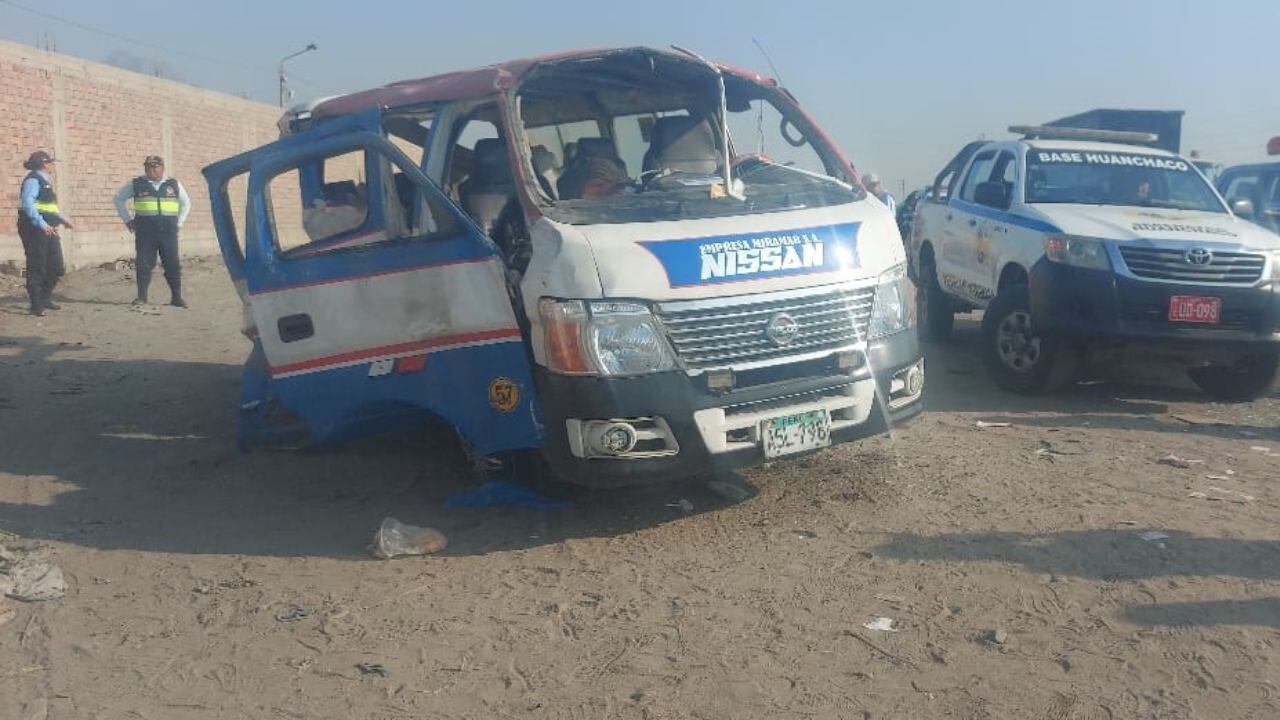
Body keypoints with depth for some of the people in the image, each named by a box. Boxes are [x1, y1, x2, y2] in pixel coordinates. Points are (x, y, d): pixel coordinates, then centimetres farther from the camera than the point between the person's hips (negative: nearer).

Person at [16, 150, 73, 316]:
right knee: (37, 268, -3)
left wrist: (62, 219, 29)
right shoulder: (33, 180, -11)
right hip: (35, 229, -9)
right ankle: (37, 305, 3)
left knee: (56, 268, 11)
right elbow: (27, 203, -24)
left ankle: (45, 298, 24)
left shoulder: (45, 181, 18)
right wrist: (41, 224, -31)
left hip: (48, 230, 9)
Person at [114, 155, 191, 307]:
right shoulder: (136, 184, 6)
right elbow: (119, 198, 18)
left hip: (169, 231, 1)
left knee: (173, 265, 0)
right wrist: (127, 219, 11)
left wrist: (179, 222, 13)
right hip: (145, 231, -1)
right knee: (144, 265, -1)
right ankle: (141, 297, 6)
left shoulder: (174, 184, 9)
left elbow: (186, 203, 23)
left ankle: (176, 297, 7)